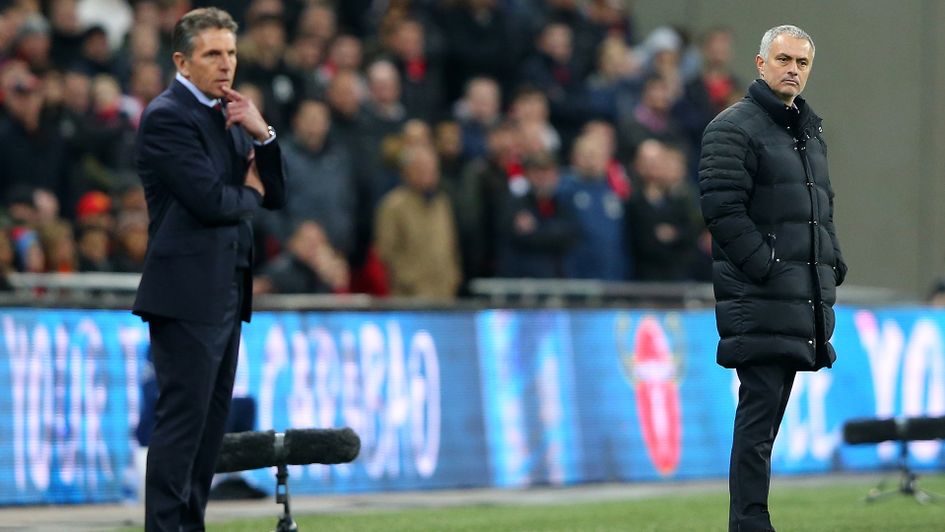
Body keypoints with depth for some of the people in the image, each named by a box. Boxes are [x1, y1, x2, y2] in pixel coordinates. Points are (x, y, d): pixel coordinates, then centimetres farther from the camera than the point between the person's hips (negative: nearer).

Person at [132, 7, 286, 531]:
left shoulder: (228, 114, 16)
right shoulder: (168, 116, -11)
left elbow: (274, 194, 14)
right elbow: (210, 200, -21)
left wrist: (262, 134, -2)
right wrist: (249, 193, 0)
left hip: (226, 291, 9)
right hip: (187, 293, -9)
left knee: (210, 423, 11)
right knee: (181, 423, -9)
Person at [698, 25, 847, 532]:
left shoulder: (810, 131, 21)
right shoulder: (733, 128, -6)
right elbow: (722, 207, -14)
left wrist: (832, 264, 14)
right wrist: (767, 269, -17)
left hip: (806, 295, 8)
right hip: (759, 297, -8)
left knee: (771, 408, 10)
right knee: (760, 408, -12)